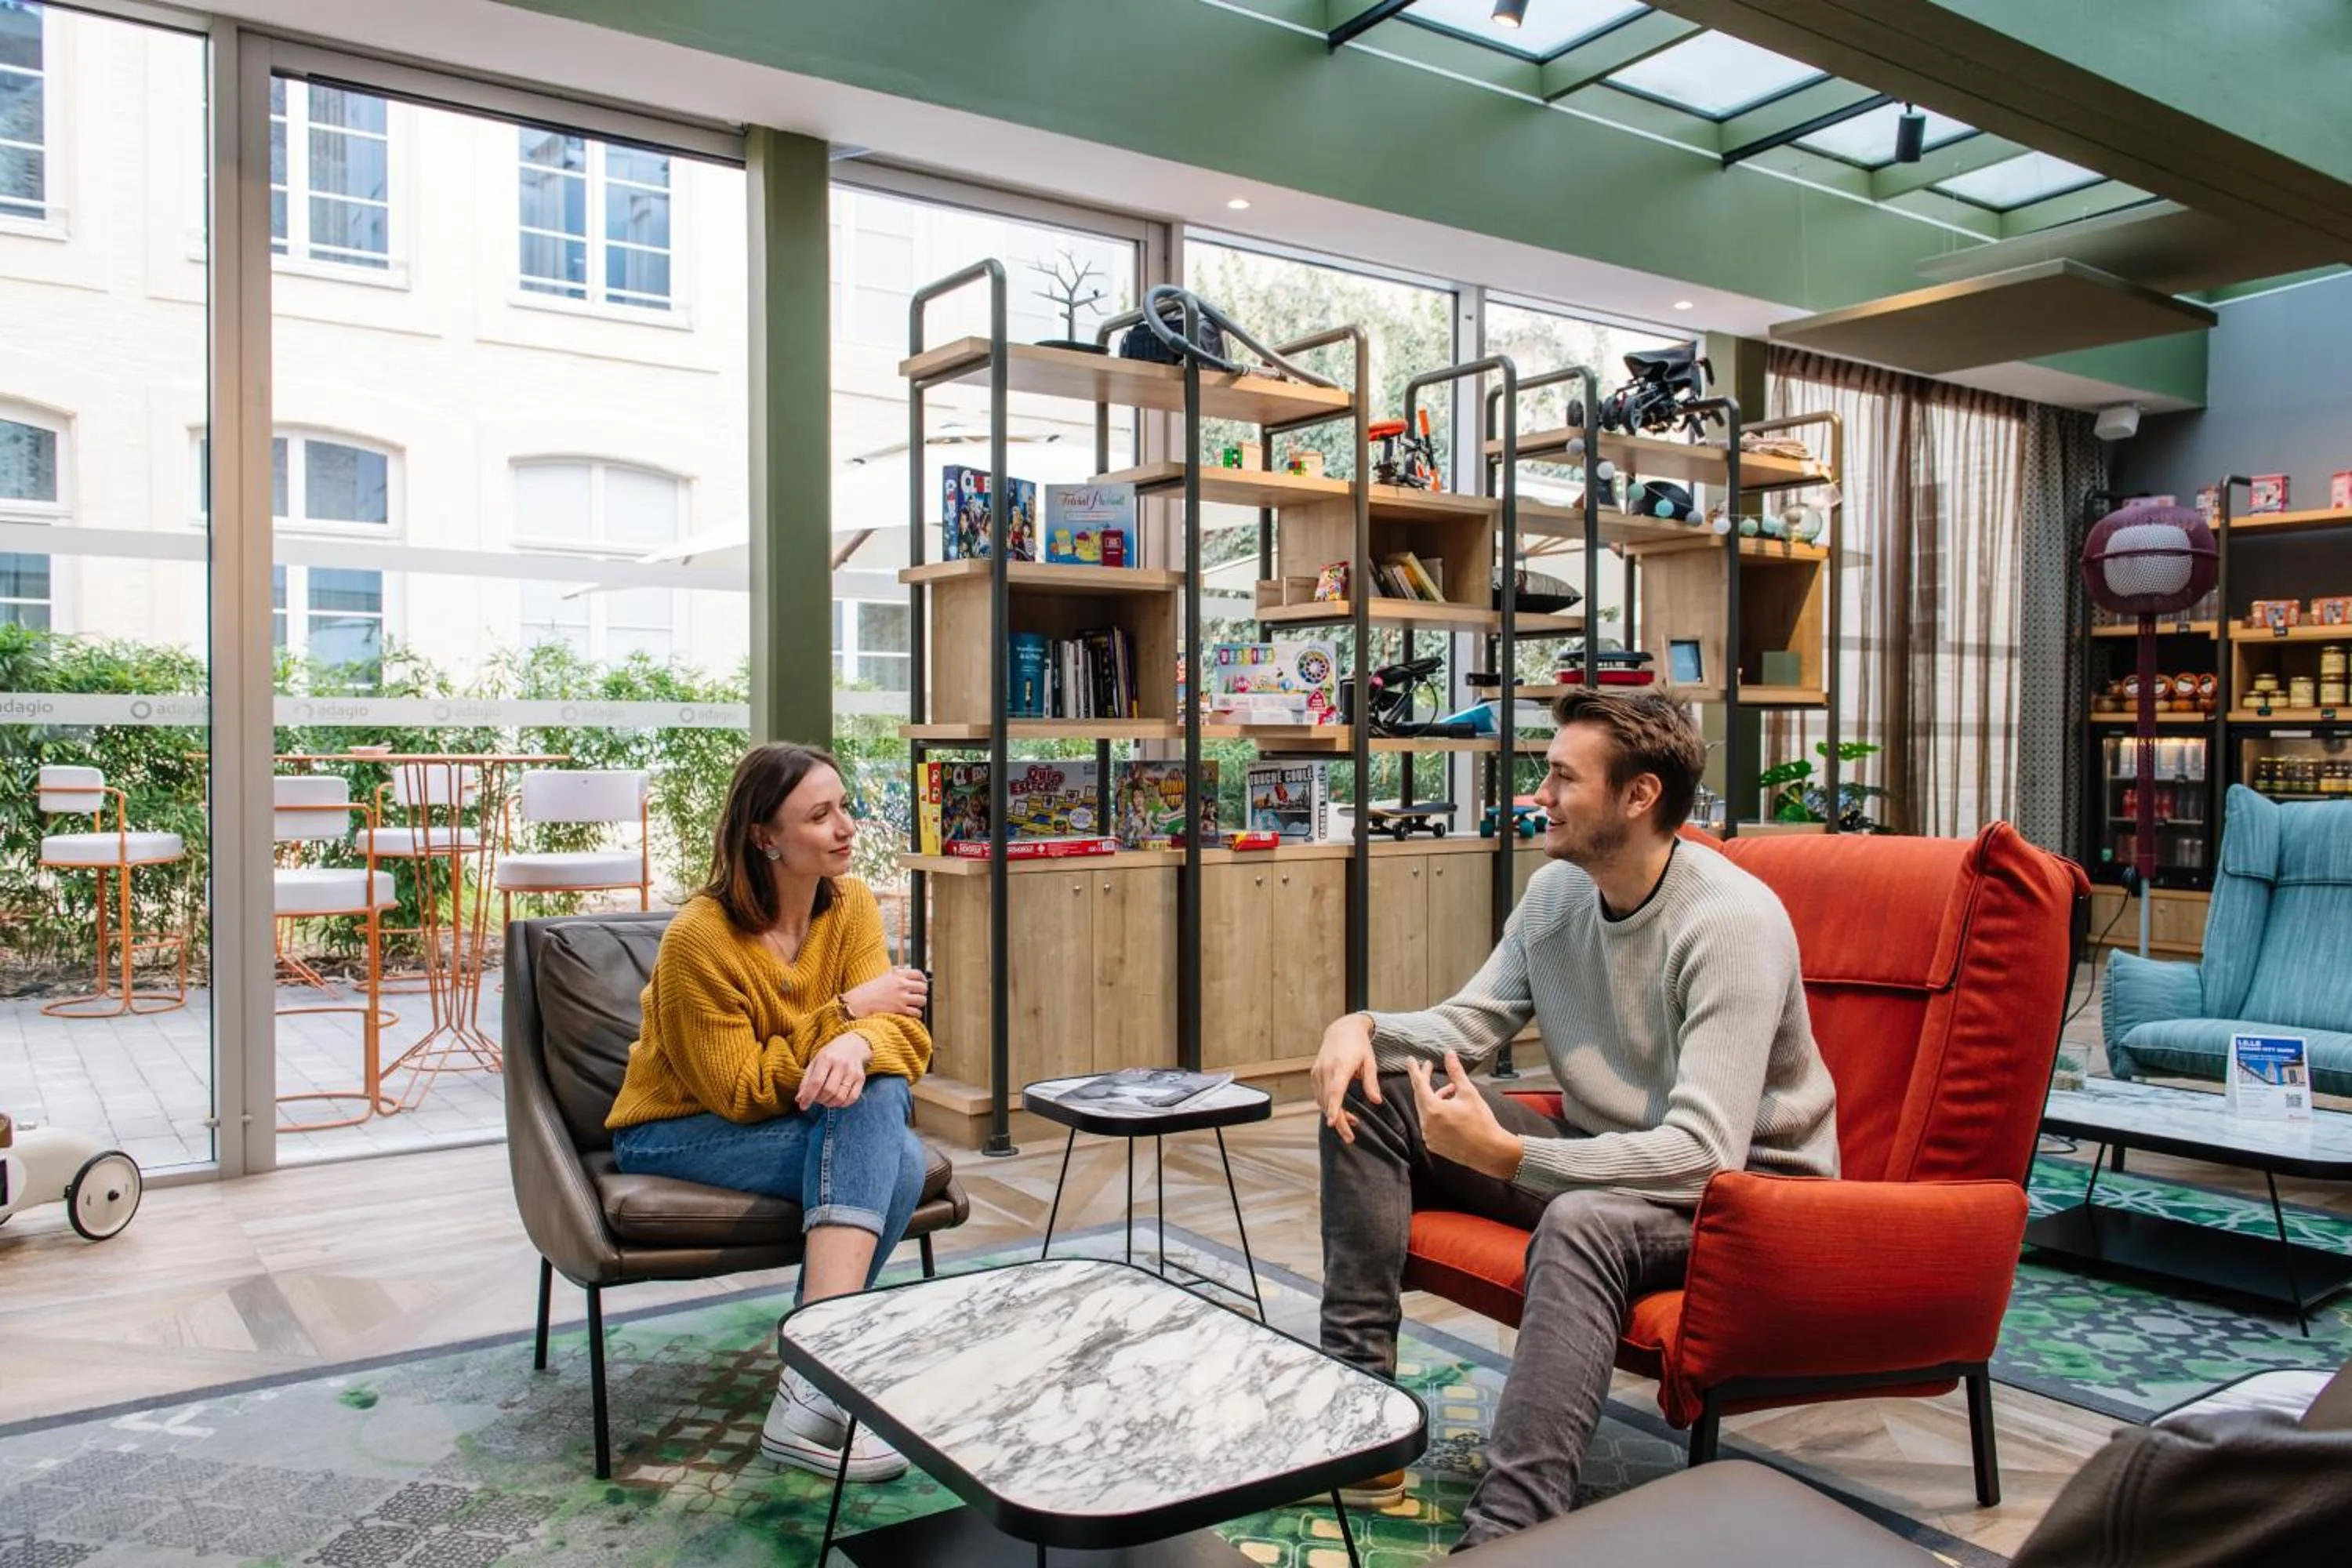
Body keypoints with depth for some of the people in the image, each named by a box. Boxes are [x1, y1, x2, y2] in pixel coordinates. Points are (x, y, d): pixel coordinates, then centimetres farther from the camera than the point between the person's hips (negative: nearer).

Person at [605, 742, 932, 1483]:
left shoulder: (852, 905, -6)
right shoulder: (700, 937, -22)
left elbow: (900, 1032, -14)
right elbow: (741, 1093, -19)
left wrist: (859, 1045, -38)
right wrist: (847, 1010, -23)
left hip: (798, 1116, 5)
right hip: (678, 1133, -5)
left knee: (878, 1094, -30)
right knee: (889, 1159, -27)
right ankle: (813, 1396, -27)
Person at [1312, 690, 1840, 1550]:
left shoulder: (1733, 921, -24)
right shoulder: (1556, 890, 0)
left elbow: (1704, 1152, -31)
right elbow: (1466, 1023, 7)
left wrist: (1506, 1155, -38)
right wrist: (1366, 1025, -15)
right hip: (1601, 1159, 8)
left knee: (1581, 1222, -41)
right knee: (1371, 1094, -5)